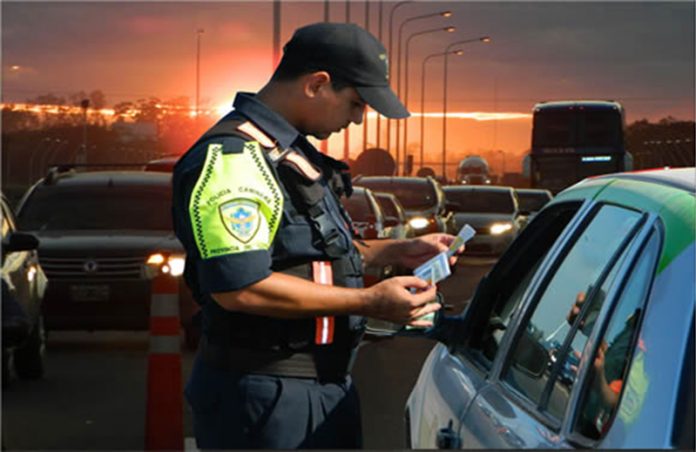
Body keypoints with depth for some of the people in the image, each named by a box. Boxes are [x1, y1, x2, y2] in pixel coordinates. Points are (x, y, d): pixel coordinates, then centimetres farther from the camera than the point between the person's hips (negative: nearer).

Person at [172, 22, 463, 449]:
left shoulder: (294, 152, 13)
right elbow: (240, 288, -28)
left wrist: (394, 252, 13)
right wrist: (369, 301, -23)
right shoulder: (231, 158, -19)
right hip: (266, 397, -10)